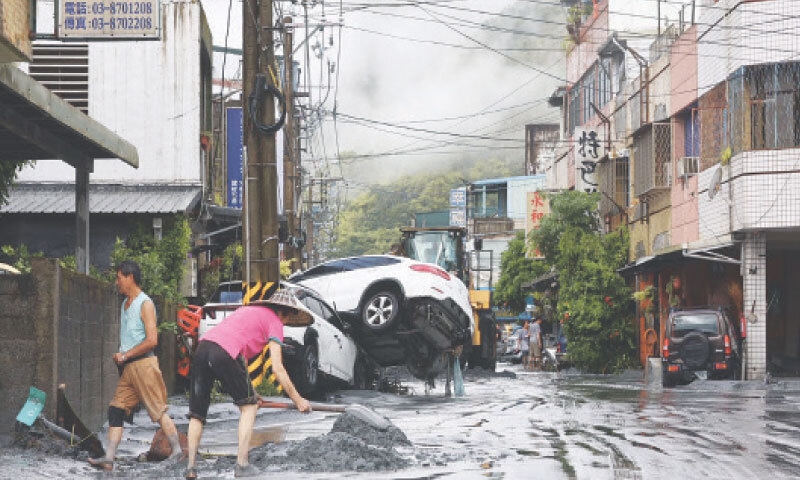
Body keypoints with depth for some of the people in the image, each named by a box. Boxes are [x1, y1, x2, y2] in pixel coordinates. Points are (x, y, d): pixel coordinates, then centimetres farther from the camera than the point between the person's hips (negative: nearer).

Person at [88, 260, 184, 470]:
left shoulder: (145, 304, -10)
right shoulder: (125, 303, 17)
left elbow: (152, 340, -17)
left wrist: (125, 356, -13)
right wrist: (120, 357, 8)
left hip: (143, 364, -8)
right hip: (128, 367, 9)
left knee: (158, 410, -3)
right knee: (116, 409, 0)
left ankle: (177, 451, 8)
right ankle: (109, 458, -4)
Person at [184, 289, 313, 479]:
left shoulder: (248, 309, 34)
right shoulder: (274, 322, 12)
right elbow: (277, 369, 4)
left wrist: (247, 392, 35)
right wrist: (298, 400, 11)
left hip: (202, 347, 7)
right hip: (224, 352, -7)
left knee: (196, 414, 14)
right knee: (249, 406, 11)